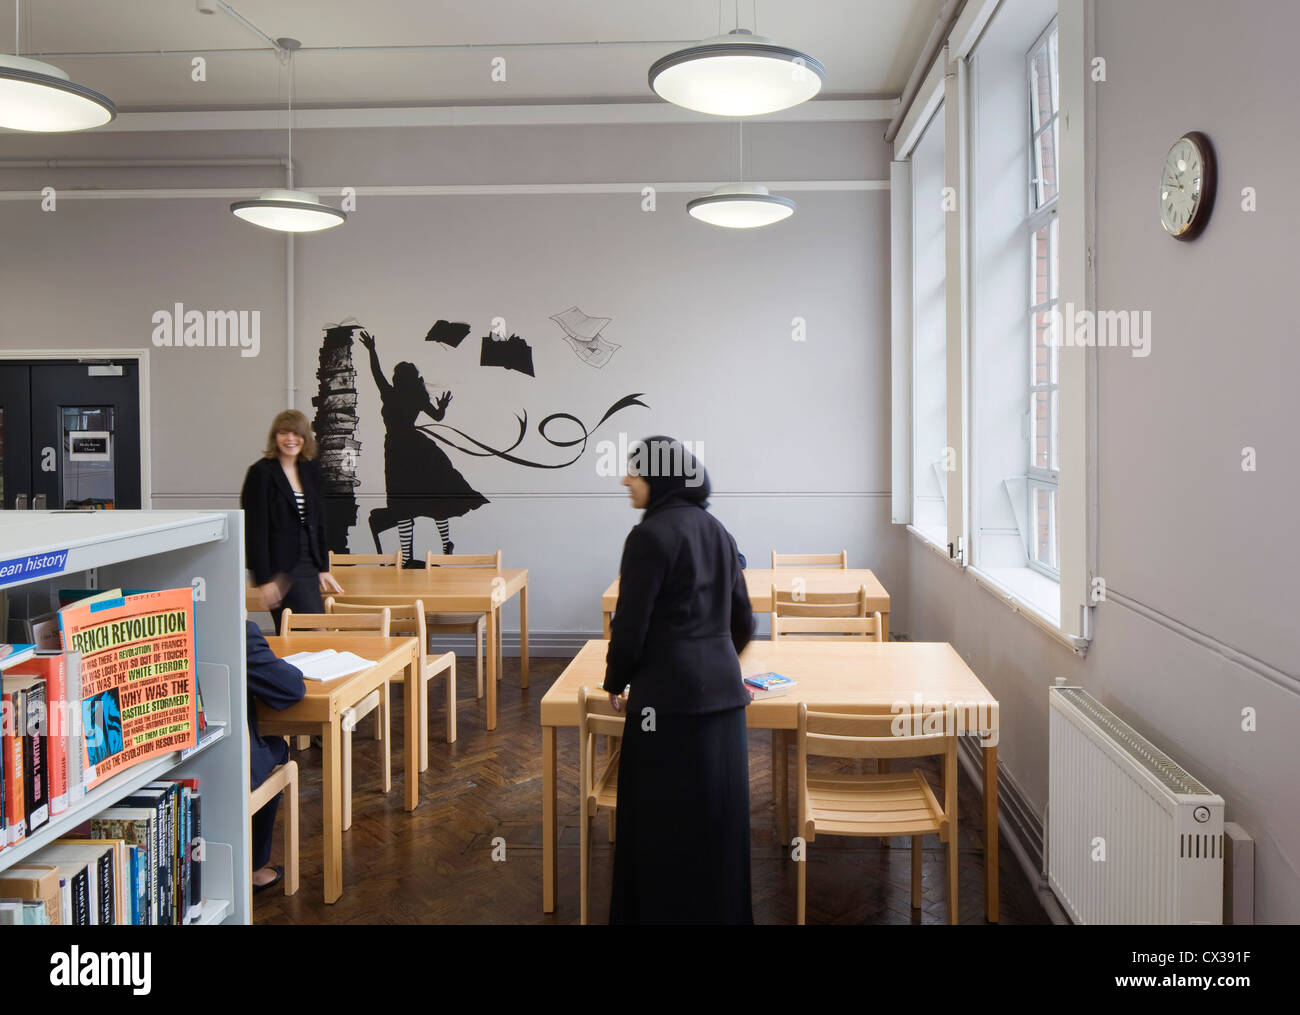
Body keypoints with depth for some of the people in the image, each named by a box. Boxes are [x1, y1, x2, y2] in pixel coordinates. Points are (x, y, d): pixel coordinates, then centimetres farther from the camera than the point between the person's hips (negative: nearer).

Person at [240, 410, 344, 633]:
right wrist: (264, 580, -15)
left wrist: (323, 568, 15)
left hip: (308, 567, 6)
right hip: (280, 570, -6)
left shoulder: (311, 470, 12)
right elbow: (255, 529, -11)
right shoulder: (261, 472, -7)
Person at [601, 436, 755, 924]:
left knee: (665, 823, 4)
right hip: (723, 692, 8)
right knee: (717, 813, 15)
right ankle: (724, 908, 26)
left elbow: (631, 623, -13)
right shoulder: (716, 530, 10)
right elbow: (742, 620, 15)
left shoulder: (650, 535, -13)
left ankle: (665, 909, 14)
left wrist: (615, 682, 3)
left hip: (669, 698, -7)